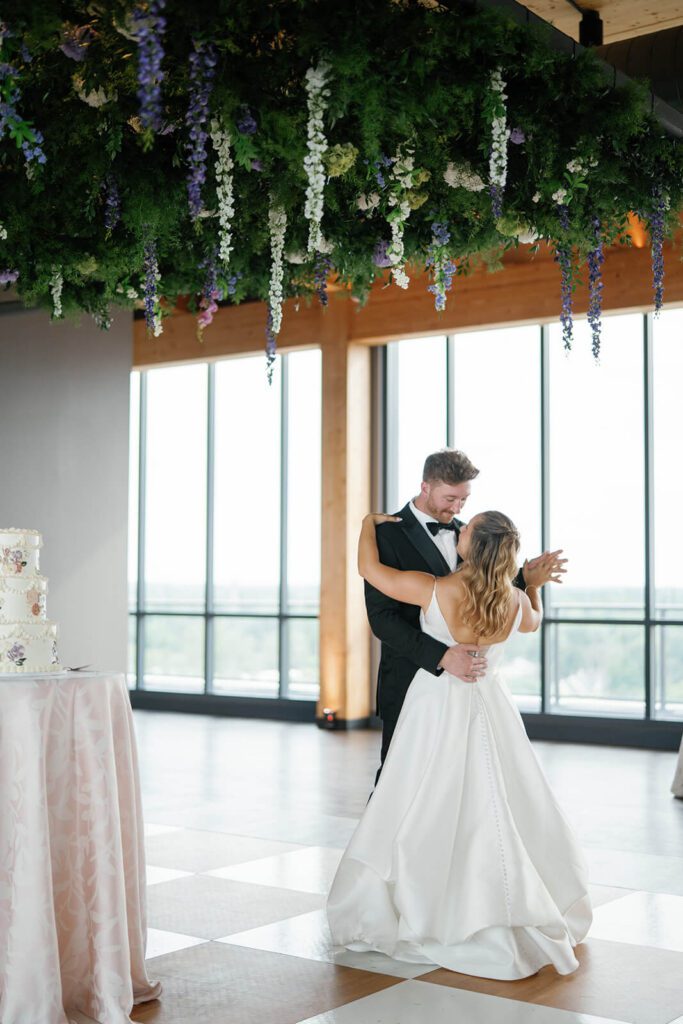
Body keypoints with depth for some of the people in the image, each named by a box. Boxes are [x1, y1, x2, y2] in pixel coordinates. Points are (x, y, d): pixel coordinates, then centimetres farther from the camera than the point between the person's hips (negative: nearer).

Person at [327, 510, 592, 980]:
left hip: (438, 707, -3)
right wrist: (533, 583, 37)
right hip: (491, 710, 4)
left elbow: (369, 567, -8)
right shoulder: (516, 601, -6)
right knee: (505, 814, 12)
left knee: (425, 815, 5)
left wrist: (369, 523, 10)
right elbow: (534, 622, 19)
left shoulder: (435, 589, -19)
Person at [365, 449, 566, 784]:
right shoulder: (388, 534, -9)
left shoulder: (464, 533, 11)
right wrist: (441, 656, -27)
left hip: (463, 678, 6)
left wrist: (524, 578, -2)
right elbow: (381, 618, -17)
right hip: (410, 682, -6)